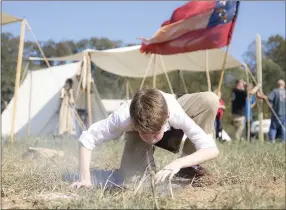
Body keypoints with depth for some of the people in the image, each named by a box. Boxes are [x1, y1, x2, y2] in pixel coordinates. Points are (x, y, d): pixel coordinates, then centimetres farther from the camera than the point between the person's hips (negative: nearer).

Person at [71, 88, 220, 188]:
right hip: (138, 129, 0)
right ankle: (149, 165, 13)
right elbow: (86, 139, -32)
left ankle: (188, 166, -12)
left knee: (209, 100, -28)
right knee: (130, 177, -24)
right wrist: (85, 179, -39)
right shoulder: (122, 117, -44)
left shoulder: (175, 114, -44)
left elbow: (212, 149, -43)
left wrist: (179, 163, -58)